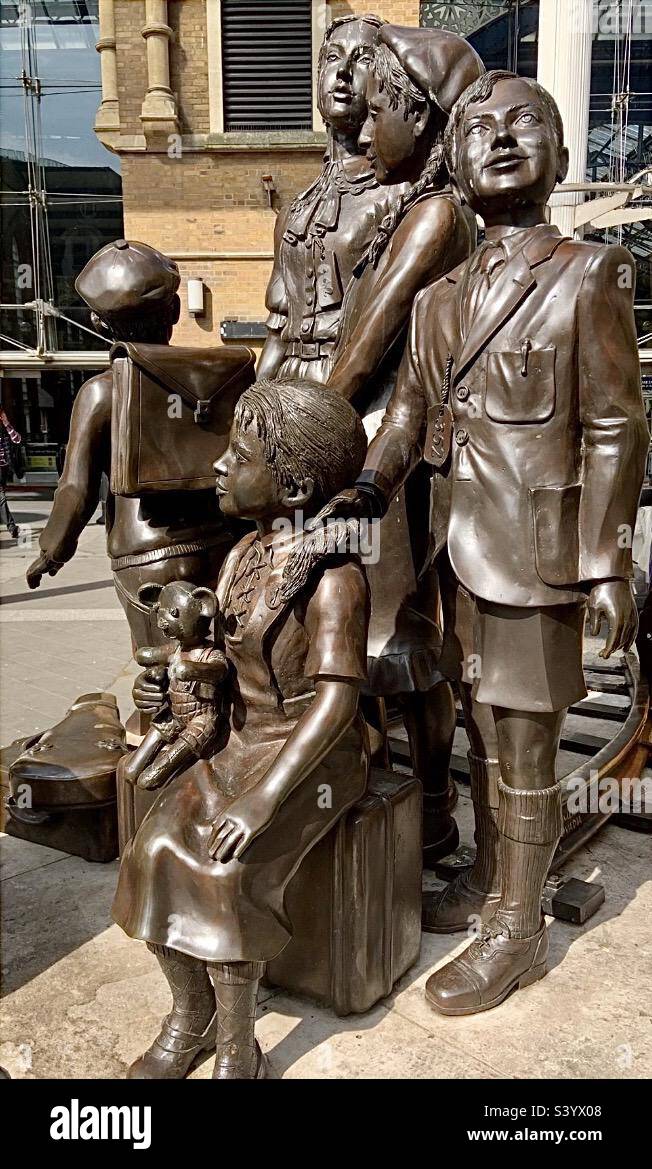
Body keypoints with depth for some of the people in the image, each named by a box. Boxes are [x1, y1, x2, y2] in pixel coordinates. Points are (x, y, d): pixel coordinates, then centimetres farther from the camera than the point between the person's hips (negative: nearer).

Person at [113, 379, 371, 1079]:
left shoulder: (333, 575, -19)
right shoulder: (242, 556, 6)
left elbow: (335, 700, -25)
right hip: (240, 742, 7)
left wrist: (264, 798, -30)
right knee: (157, 848, -11)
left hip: (312, 756, -7)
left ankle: (236, 1047, -3)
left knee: (225, 867, -24)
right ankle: (190, 1010, 9)